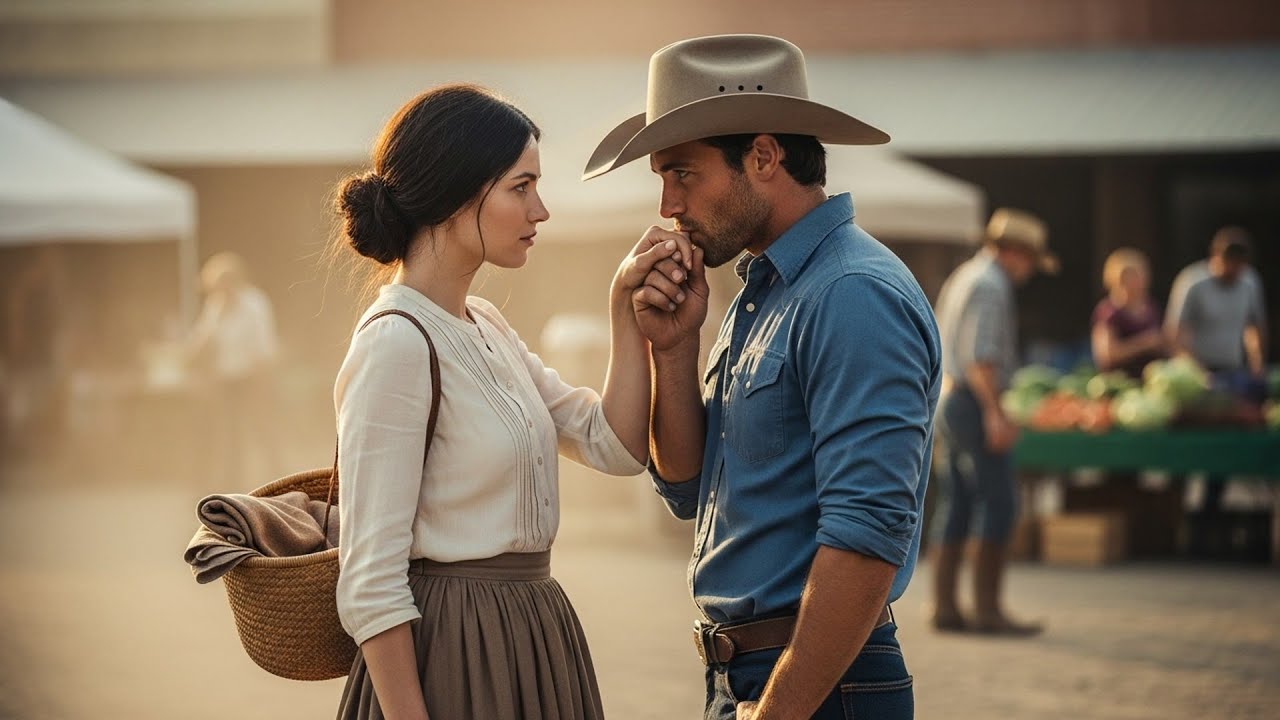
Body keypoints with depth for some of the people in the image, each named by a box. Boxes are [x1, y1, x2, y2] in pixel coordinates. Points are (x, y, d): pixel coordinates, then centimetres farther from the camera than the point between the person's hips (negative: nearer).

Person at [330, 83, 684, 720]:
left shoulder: (485, 327, 10)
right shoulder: (397, 342, -18)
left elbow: (616, 445, 11)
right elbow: (370, 583, -20)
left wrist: (625, 307, 2)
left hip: (529, 640, 9)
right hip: (452, 652, -9)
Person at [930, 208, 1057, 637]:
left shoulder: (962, 278, 19)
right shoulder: (991, 285, -12)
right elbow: (980, 355, -21)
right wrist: (995, 412, -24)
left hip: (947, 396, 10)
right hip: (974, 402, -10)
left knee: (956, 506, 10)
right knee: (999, 504, -7)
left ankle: (944, 606, 9)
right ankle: (987, 610, -7)